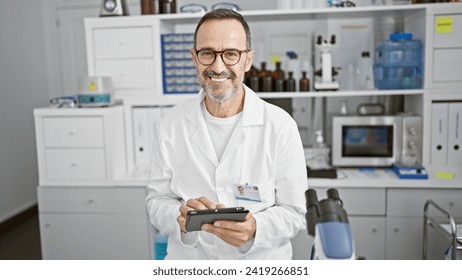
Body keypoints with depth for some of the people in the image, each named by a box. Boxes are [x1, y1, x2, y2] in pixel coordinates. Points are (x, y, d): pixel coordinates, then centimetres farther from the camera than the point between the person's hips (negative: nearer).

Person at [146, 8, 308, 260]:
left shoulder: (281, 126, -7)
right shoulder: (171, 124, 0)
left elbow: (294, 212, -4)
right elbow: (157, 199, 1)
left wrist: (255, 230, -22)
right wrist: (181, 218, -19)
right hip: (188, 259, 2)